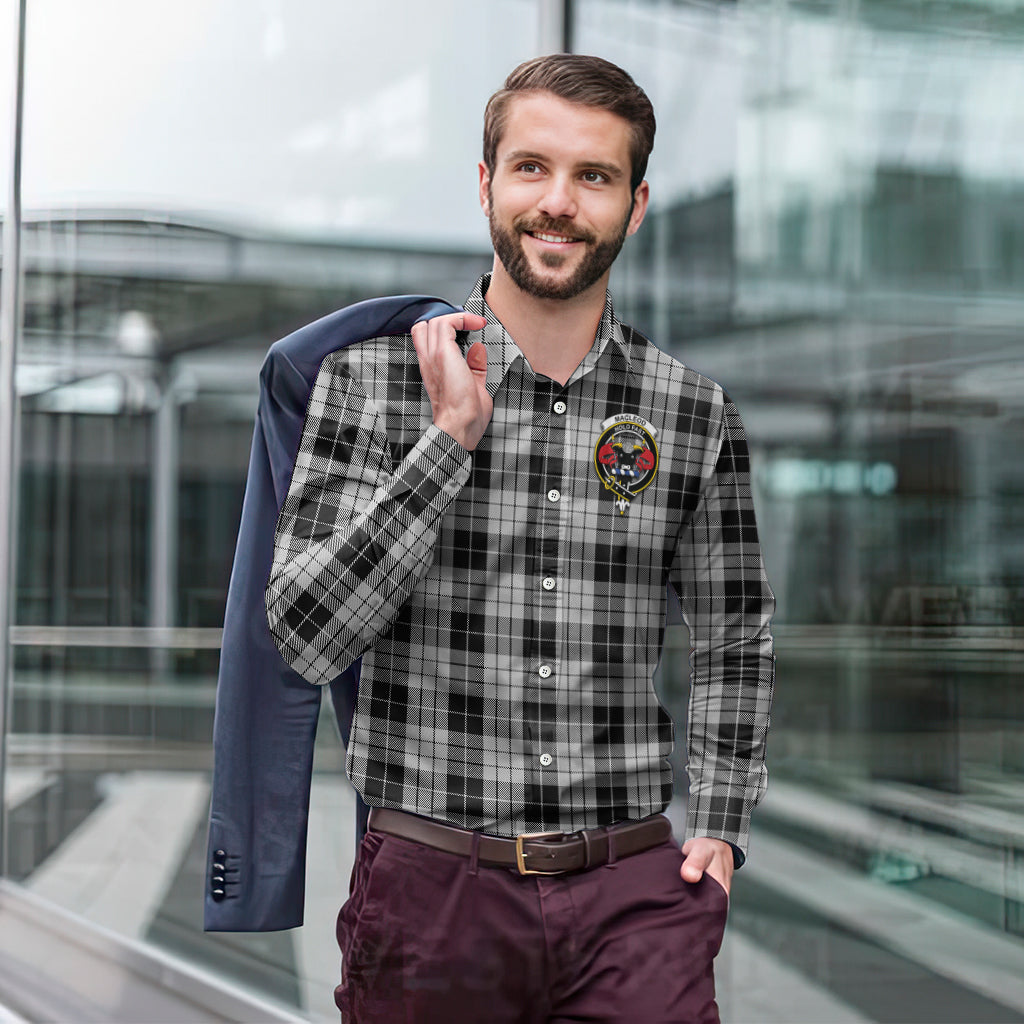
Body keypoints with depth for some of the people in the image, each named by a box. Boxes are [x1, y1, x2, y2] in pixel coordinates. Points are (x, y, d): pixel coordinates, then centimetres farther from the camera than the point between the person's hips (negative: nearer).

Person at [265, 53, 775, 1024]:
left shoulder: (696, 414, 4)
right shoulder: (371, 375, -2)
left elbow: (733, 634, 17)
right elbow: (305, 638, -10)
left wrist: (720, 824, 9)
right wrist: (451, 437, -15)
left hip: (634, 893, 1)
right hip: (432, 883, -1)